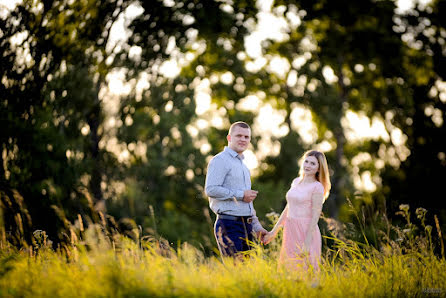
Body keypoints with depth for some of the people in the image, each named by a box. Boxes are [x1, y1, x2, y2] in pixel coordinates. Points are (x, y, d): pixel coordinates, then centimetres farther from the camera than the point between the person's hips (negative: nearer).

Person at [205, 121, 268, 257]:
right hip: (229, 225, -8)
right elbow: (211, 190, -19)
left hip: (246, 225, 9)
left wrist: (257, 227, 23)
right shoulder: (220, 160, -5)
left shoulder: (243, 166, 23)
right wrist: (241, 195, -13)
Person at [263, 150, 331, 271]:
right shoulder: (296, 182, 13)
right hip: (290, 230, 7)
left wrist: (307, 242, -19)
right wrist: (274, 231, 21)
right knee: (288, 268, 6)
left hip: (307, 231, -7)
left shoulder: (317, 187, -9)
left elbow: (315, 217, -13)